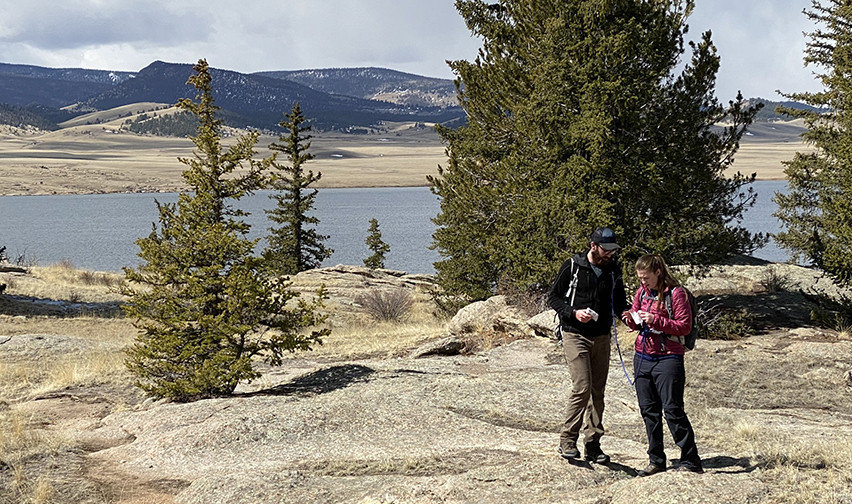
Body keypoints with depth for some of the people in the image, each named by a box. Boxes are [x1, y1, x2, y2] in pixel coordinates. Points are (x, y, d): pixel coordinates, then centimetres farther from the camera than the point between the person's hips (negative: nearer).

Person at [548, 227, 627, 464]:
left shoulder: (613, 269, 7)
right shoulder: (572, 267, -5)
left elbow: (619, 300, 18)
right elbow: (553, 297, -1)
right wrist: (573, 313, -17)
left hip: (601, 338, 5)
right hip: (575, 335, -5)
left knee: (598, 391, 5)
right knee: (582, 387, -14)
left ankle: (593, 444, 13)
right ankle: (567, 440, -2)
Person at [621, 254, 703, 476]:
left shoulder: (676, 293, -9)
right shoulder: (642, 292, 11)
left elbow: (685, 326, -12)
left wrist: (655, 320, -20)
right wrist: (632, 320, -2)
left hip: (668, 359, -7)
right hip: (642, 357, 7)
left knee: (673, 410, -7)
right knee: (648, 410, 8)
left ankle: (690, 461, 2)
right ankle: (656, 461, 16)